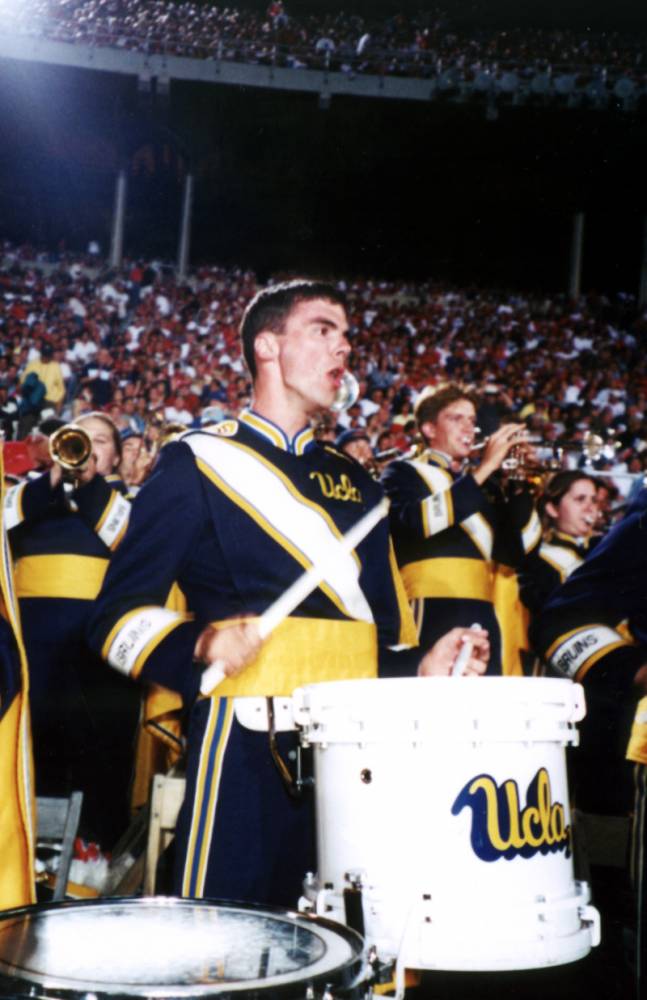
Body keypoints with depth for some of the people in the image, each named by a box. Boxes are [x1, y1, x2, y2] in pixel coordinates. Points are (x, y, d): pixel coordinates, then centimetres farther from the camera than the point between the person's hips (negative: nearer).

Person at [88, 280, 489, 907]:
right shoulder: (198, 463, 2)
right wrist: (199, 644, -21)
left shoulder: (354, 481, 20)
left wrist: (421, 667, 3)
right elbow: (119, 614, -3)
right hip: (245, 749, -5)